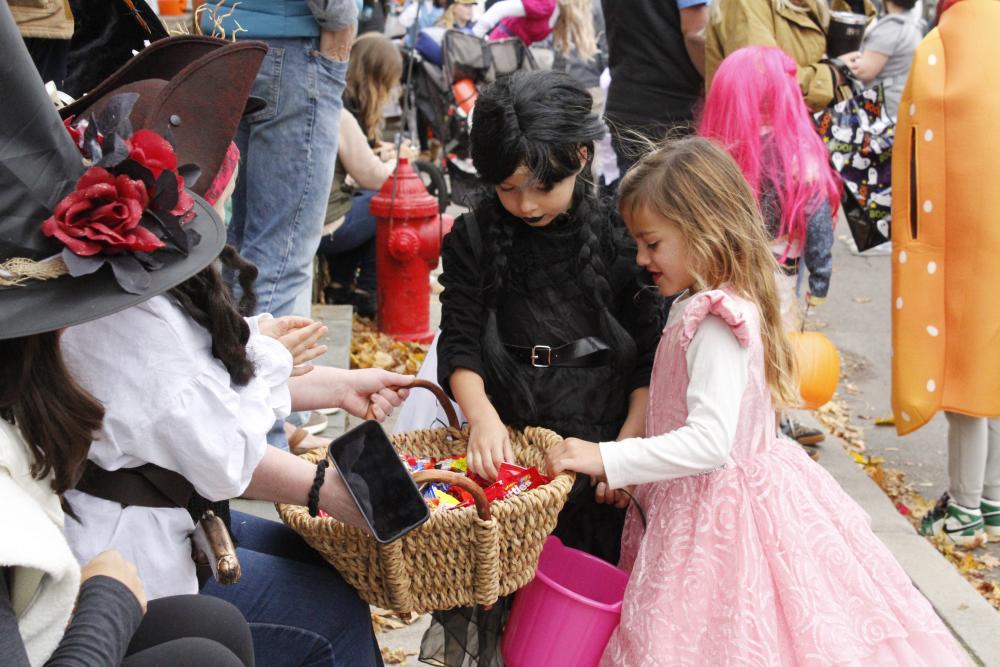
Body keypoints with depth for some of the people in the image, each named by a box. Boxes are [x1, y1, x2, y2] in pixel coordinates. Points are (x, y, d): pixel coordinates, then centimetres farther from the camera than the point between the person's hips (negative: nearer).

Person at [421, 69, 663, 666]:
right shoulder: (475, 240, 2)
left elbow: (650, 354, 0)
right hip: (505, 444, 1)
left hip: (599, 445, -1)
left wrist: (629, 443, -10)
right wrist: (483, 417, -20)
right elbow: (460, 344, -2)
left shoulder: (619, 238, -2)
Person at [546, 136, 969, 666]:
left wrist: (608, 459, -29)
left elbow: (710, 441, -30)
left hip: (716, 514, -9)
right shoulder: (696, 304, 8)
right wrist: (626, 471, 9)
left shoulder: (716, 322, -22)